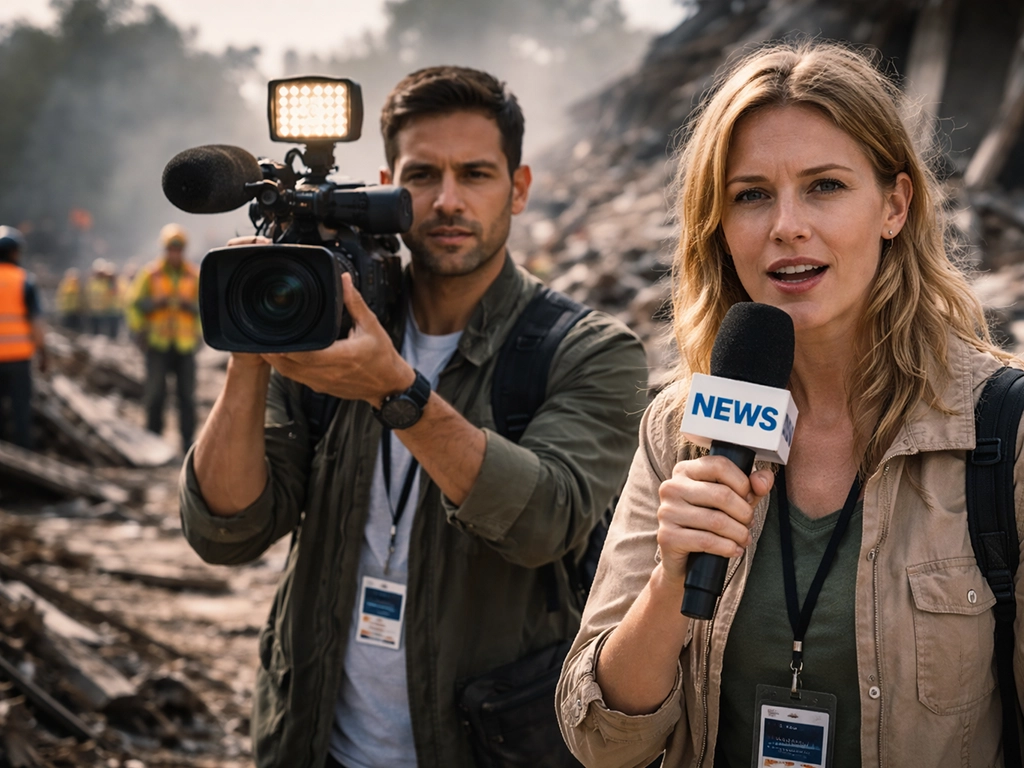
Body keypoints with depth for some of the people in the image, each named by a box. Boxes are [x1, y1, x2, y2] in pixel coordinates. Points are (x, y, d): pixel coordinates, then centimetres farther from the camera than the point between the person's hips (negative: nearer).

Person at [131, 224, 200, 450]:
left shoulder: (194, 275, 6)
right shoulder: (150, 274, 3)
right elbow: (137, 303, 2)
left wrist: (189, 304, -13)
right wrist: (156, 302, -14)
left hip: (185, 344, 1)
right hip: (158, 344, -1)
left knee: (187, 394, 0)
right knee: (155, 393, 0)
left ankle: (187, 439, 6)